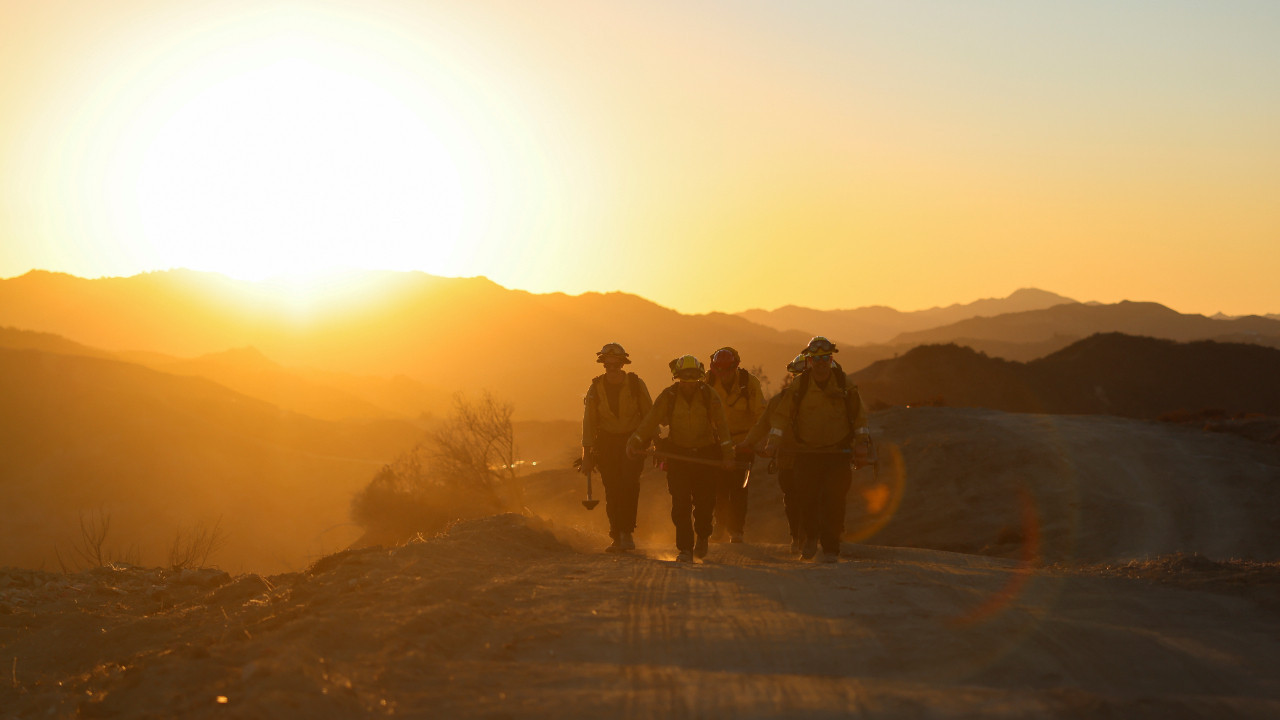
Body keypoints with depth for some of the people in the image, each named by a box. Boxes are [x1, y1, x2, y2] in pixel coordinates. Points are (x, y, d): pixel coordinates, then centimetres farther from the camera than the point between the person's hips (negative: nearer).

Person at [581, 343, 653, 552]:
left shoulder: (635, 384, -5)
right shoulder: (596, 388, -2)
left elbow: (649, 415, 3)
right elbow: (589, 421, 2)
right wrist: (587, 453, -2)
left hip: (633, 441, -2)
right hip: (607, 443, 2)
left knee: (629, 484, -20)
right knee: (612, 491, 0)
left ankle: (627, 532, -12)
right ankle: (617, 538, 9)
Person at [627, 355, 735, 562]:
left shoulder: (709, 395, -5)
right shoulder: (667, 397, -5)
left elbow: (721, 425, -4)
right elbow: (650, 421, -10)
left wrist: (727, 454, -10)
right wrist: (635, 441, -24)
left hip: (705, 456, 0)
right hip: (677, 455, 0)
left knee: (705, 502, 3)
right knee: (680, 504, -6)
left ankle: (702, 537, 32)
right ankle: (685, 549, -1)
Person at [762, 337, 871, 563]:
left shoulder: (844, 383, 0)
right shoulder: (798, 385, -1)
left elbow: (859, 415, 10)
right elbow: (781, 414, 2)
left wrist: (861, 444, 4)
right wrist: (773, 440, -10)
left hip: (837, 453, 0)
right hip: (806, 453, 1)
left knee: (833, 501, -10)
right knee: (806, 499, 0)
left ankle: (831, 548, -2)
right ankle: (811, 537, 28)